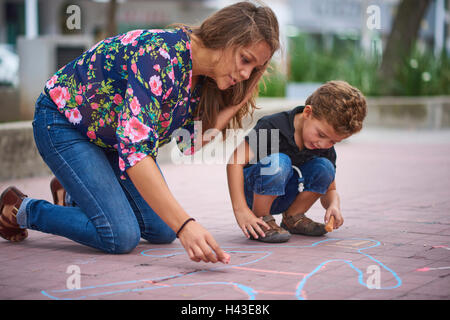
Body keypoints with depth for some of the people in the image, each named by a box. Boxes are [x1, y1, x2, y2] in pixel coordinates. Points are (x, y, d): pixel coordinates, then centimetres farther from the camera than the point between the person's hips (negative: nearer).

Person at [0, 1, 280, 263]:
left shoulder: (204, 80, -9)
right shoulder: (161, 55, -36)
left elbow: (189, 142, -14)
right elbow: (134, 147, -44)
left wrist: (242, 97, -20)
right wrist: (185, 225, -50)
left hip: (113, 137, 8)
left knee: (162, 231, 1)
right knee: (121, 237, -19)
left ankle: (77, 192, 25)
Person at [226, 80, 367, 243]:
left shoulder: (326, 149, -7)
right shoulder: (272, 127, -26)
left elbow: (329, 190, 3)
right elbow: (235, 161, -29)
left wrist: (333, 205, -23)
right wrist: (240, 209, -36)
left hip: (283, 197, 6)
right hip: (252, 192, -6)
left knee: (324, 168, -15)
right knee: (278, 162, -34)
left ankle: (293, 218, 0)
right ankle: (261, 220, -20)